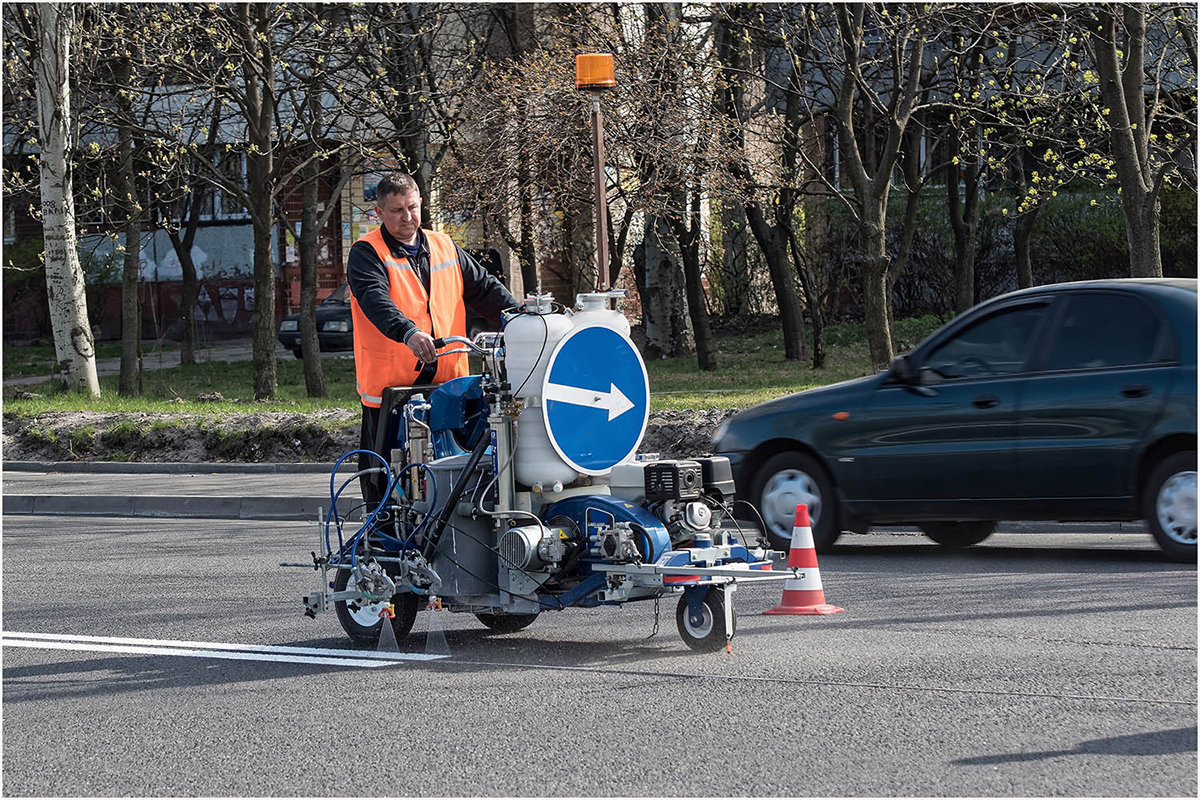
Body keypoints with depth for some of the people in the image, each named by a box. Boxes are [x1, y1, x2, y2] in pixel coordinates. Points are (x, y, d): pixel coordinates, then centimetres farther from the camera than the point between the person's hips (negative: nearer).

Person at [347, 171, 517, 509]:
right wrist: (408, 332, -39)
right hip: (387, 385, -5)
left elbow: (484, 288, 17)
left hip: (446, 381, 5)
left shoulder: (445, 247, 15)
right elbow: (375, 300, -21)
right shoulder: (367, 253, -3)